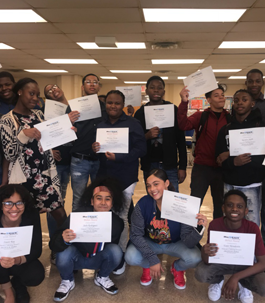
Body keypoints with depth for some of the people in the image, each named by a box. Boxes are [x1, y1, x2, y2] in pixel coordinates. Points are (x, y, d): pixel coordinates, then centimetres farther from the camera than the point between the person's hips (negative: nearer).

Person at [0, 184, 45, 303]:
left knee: (36, 276, -29)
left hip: (22, 260, 1)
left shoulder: (32, 216, -24)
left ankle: (17, 282, 8)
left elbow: (37, 249, -22)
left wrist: (17, 260, -44)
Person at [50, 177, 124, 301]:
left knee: (115, 251, -26)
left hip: (98, 260, 2)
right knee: (64, 253, -32)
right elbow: (53, 244, -31)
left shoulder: (117, 222, -19)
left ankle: (102, 278, 7)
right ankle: (67, 281, 3)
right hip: (76, 258, -2)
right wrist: (64, 239, -52)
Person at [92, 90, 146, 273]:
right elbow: (95, 149, 18)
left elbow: (141, 149, -11)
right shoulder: (100, 125, 11)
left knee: (121, 217, 2)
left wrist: (118, 157, -20)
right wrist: (94, 149, -6)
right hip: (104, 177, 4)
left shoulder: (133, 124, -3)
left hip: (125, 179, -4)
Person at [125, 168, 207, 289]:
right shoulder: (143, 204, -23)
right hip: (149, 243, 1)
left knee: (194, 258, -28)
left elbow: (188, 242, -27)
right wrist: (153, 260, -25)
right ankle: (147, 266, 11)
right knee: (130, 257, -28)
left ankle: (177, 268, 11)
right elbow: (136, 234, -19)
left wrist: (199, 229, -48)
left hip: (175, 244, 0)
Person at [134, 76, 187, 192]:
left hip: (169, 165, -1)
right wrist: (146, 136, -15)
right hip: (149, 165, 2)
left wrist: (182, 166, -4)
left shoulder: (173, 110, 1)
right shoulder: (140, 113, 5)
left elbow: (181, 139, 0)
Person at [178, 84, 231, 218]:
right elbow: (184, 125, -18)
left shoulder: (230, 118, 4)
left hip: (222, 168, 2)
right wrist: (184, 102, -29)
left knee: (220, 204, 16)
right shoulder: (201, 116, -1)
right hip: (202, 167, -2)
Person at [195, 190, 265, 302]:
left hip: (244, 265, 0)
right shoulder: (215, 225, -23)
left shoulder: (252, 228, -24)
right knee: (200, 274, -29)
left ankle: (243, 284, 9)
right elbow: (207, 262, -21)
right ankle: (218, 280, 8)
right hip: (220, 262, 0)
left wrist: (235, 277, -33)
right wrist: (205, 252, -47)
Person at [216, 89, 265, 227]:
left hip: (252, 185, -2)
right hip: (230, 185, 3)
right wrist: (233, 161, -19)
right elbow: (220, 159, 5)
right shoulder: (225, 129, 9)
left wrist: (230, 157, -11)